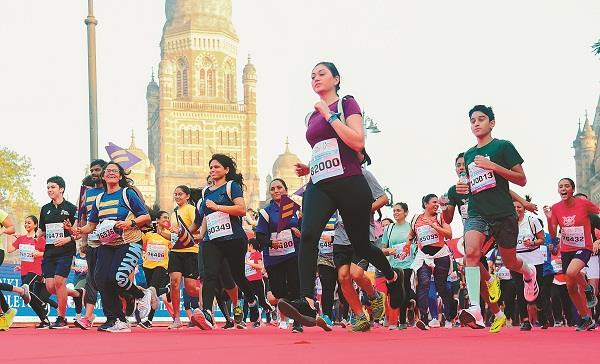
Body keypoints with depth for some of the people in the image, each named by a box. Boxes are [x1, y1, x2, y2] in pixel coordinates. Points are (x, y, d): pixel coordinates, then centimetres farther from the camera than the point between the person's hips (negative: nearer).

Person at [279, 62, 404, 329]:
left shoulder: (347, 103, 2)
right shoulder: (312, 117, 20)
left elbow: (357, 142, -13)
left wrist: (329, 115, -12)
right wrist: (309, 168, 13)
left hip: (349, 184, -5)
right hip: (319, 186, 5)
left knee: (360, 245, 8)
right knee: (307, 235, -22)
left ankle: (393, 277, 40)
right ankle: (307, 304, -33)